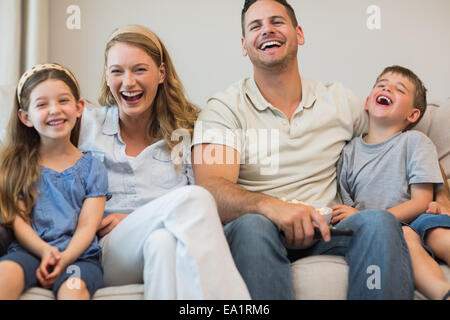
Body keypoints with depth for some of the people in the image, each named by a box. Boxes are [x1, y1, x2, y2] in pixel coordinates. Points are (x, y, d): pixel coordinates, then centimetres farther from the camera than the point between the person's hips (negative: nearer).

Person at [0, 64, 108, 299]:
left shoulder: (92, 168, 10)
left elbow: (87, 226, 2)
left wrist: (63, 260, -16)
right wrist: (45, 251, -14)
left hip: (78, 255, -1)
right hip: (30, 250, 1)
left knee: (73, 288, -36)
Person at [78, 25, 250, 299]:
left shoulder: (189, 130, 12)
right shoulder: (85, 125, 11)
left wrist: (131, 220, -9)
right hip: (107, 250, -1)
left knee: (163, 241, -39)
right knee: (192, 199, -31)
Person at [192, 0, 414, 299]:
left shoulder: (340, 100, 14)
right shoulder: (224, 107, 3)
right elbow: (212, 188, -11)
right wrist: (270, 206, -33)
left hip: (322, 230, 3)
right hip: (259, 231, -2)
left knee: (380, 222, -27)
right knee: (251, 226, -36)